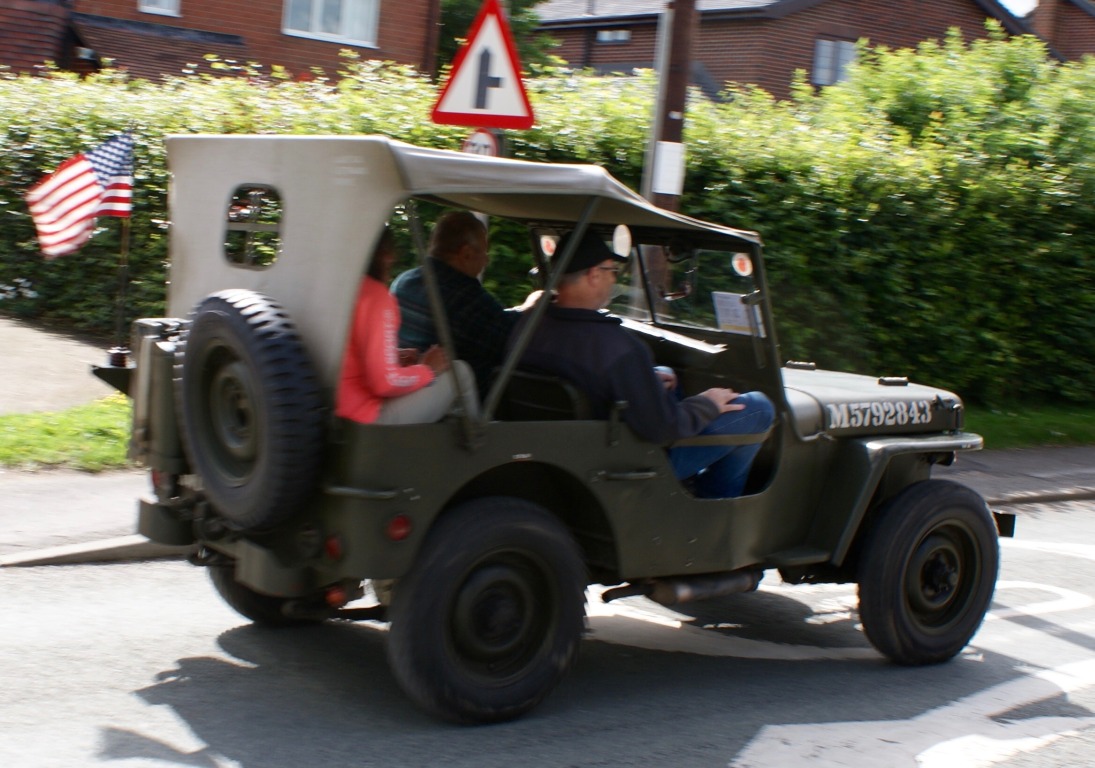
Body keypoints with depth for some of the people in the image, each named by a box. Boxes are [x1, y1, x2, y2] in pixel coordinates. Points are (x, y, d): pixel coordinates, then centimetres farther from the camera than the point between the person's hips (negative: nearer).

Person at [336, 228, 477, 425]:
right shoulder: (376, 296, -18)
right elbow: (385, 381, -23)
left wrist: (394, 357, 12)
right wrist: (427, 370, -6)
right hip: (367, 419, -9)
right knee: (460, 373, 0)